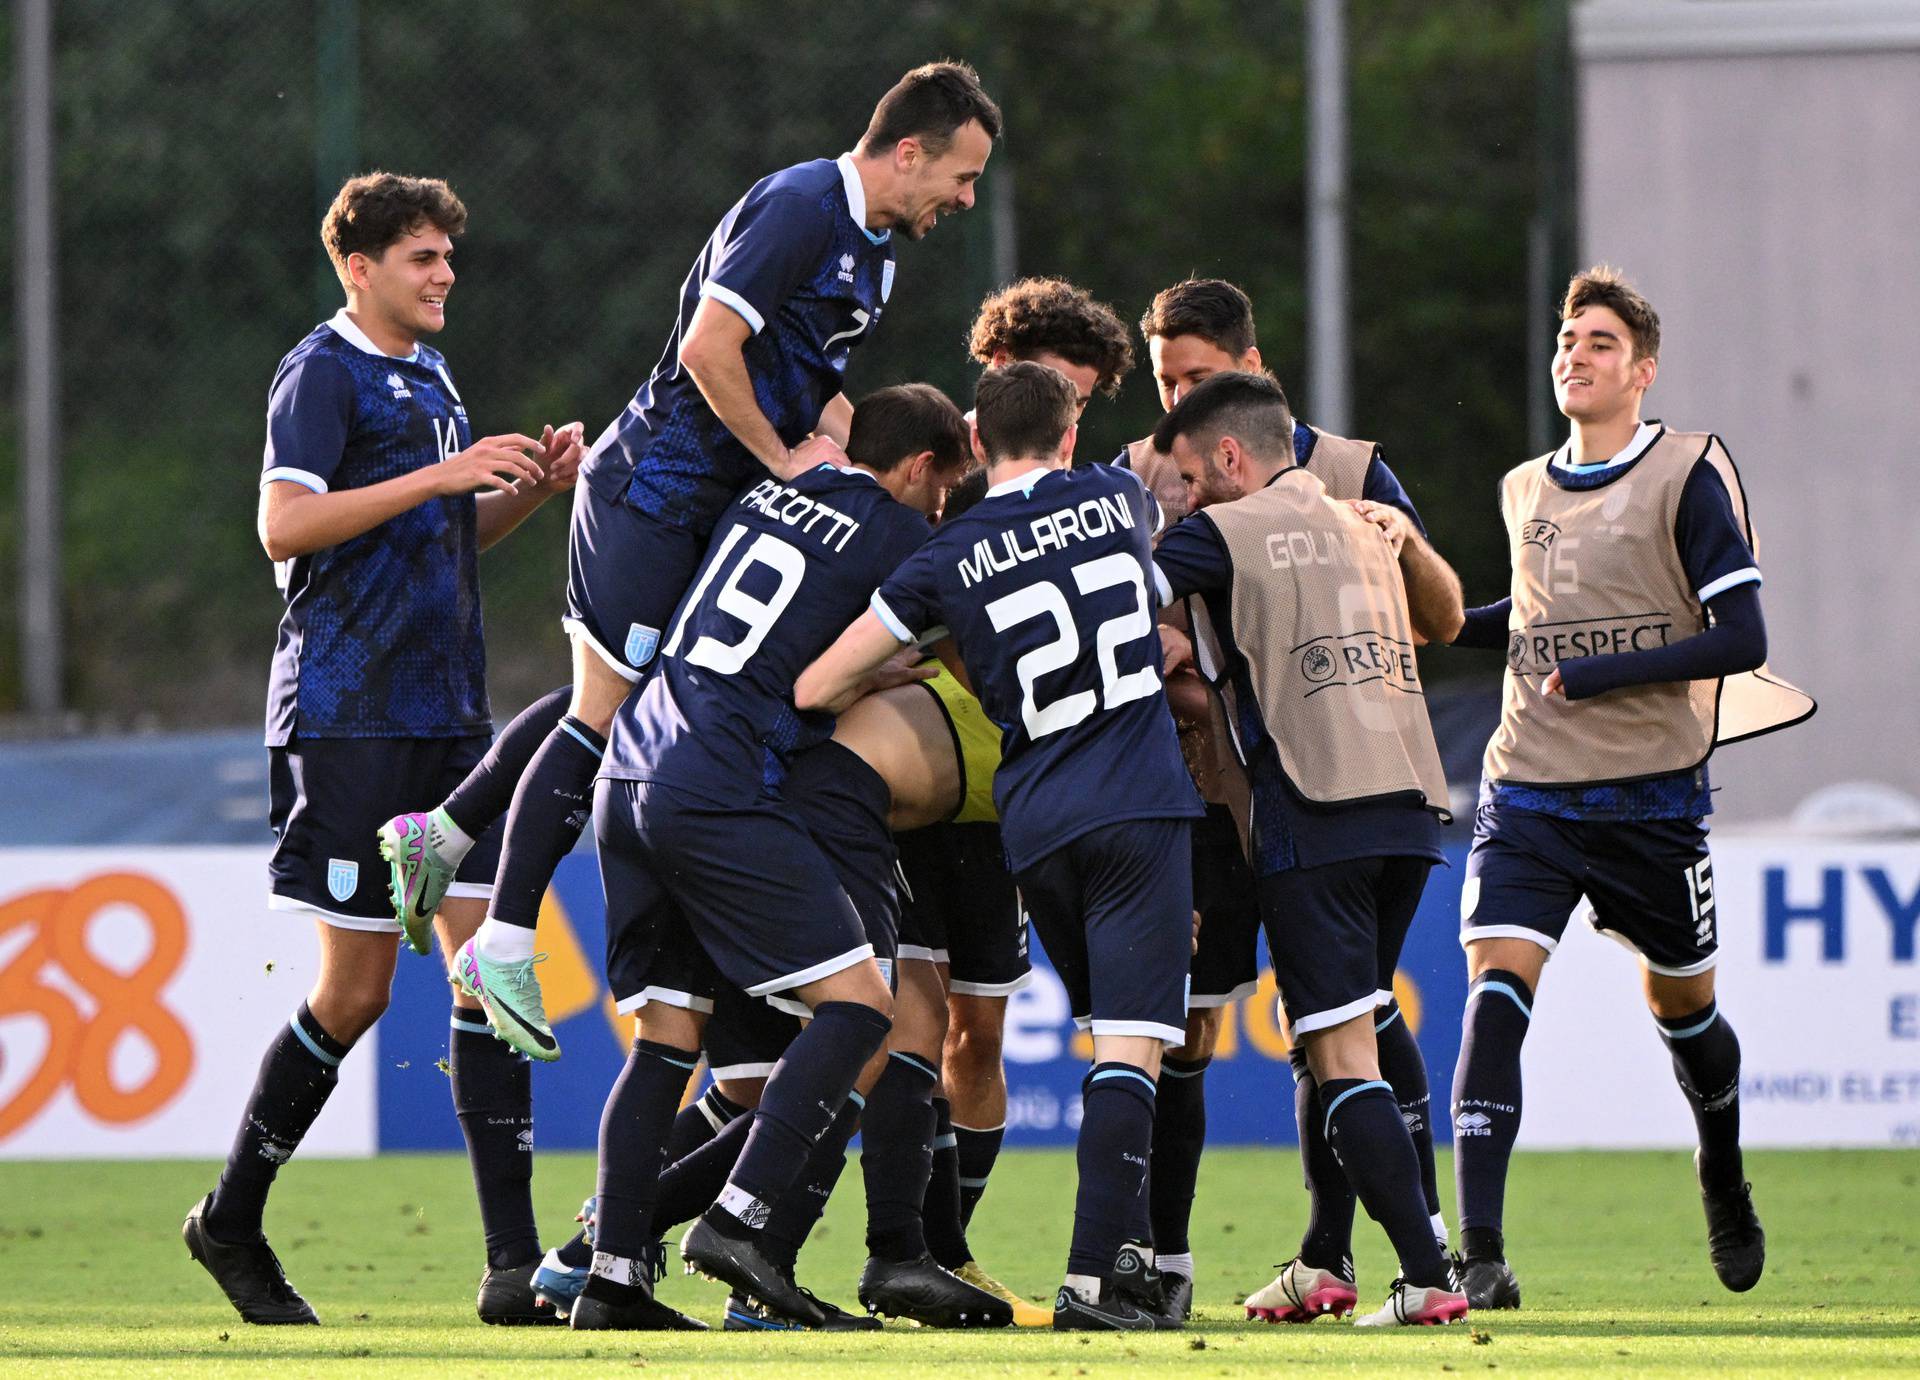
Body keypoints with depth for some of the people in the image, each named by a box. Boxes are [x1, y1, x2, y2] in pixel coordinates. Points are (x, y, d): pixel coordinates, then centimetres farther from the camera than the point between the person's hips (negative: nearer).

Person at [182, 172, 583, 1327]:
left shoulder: (430, 377, 18)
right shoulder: (323, 374, -7)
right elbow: (284, 527, -19)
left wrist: (533, 488, 9)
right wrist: (437, 478, -22)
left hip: (449, 712, 8)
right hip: (347, 719, -8)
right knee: (357, 987, -4)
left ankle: (515, 1263, -5)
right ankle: (231, 1223, 14)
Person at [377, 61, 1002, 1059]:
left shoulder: (872, 243, 13)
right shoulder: (798, 209, -19)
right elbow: (708, 350, -25)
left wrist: (830, 433, 1)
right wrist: (783, 457, -14)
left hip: (707, 504, 10)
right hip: (656, 488, -10)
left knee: (614, 698, 13)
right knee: (608, 711, -7)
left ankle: (437, 835, 23)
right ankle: (504, 946, -1)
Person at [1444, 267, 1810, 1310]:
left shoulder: (1688, 476, -5)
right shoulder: (1525, 491, 11)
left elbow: (1742, 639, -11)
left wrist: (1601, 674, -18)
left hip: (1652, 793, -3)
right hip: (1527, 792, 3)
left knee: (1681, 1002, 13)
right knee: (1495, 989, -17)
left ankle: (1724, 1181, 45)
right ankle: (1480, 1254, -23)